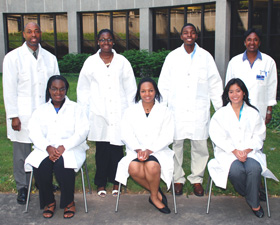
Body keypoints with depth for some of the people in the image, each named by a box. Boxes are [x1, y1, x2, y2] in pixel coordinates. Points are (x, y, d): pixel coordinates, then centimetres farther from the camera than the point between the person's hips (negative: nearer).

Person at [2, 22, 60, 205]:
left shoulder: (50, 58, 9)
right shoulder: (13, 57, -1)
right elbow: (9, 89, -4)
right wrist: (13, 116, -8)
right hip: (22, 115, -2)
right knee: (22, 153, 5)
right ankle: (22, 188, 22)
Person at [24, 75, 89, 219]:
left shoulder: (75, 108, 10)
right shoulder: (41, 110, 16)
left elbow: (82, 132, -3)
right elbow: (34, 133, 3)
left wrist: (64, 147, -17)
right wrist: (48, 147, -17)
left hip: (71, 148, -2)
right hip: (45, 149, 2)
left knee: (62, 164, -34)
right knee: (40, 166, -30)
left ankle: (69, 202, -11)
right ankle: (49, 202, -6)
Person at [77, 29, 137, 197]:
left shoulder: (122, 62, 7)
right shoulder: (91, 62, 7)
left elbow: (130, 88, 11)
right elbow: (83, 89, 11)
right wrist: (84, 112, 7)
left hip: (118, 112, 0)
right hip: (98, 113, 0)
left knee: (117, 147, 0)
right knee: (101, 149, 3)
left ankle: (115, 181, 17)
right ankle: (101, 183, 17)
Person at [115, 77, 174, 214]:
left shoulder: (164, 111, 6)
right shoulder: (131, 112, 11)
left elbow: (167, 136, -2)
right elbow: (126, 134, 1)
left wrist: (150, 150, -16)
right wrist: (138, 149, -17)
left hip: (158, 151, -1)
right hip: (135, 151, 1)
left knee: (152, 166, -35)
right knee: (134, 168, -32)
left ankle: (154, 196, -5)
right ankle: (157, 193, -7)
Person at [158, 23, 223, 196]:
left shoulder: (206, 57, 8)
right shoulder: (172, 57, 7)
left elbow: (215, 84, 9)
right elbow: (164, 84, 8)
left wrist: (220, 109, 6)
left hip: (199, 110, 1)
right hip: (177, 110, 0)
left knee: (200, 146, 3)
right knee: (176, 145, 3)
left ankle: (197, 179, 21)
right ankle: (178, 179, 20)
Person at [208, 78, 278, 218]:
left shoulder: (253, 113, 13)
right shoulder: (220, 114, 8)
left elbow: (258, 136, 6)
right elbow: (218, 137, -3)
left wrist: (247, 150, -13)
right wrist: (234, 151, -15)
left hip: (250, 151, 1)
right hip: (227, 152, -1)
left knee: (254, 168, -31)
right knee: (236, 170, -32)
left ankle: (254, 202, -7)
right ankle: (250, 193, 0)